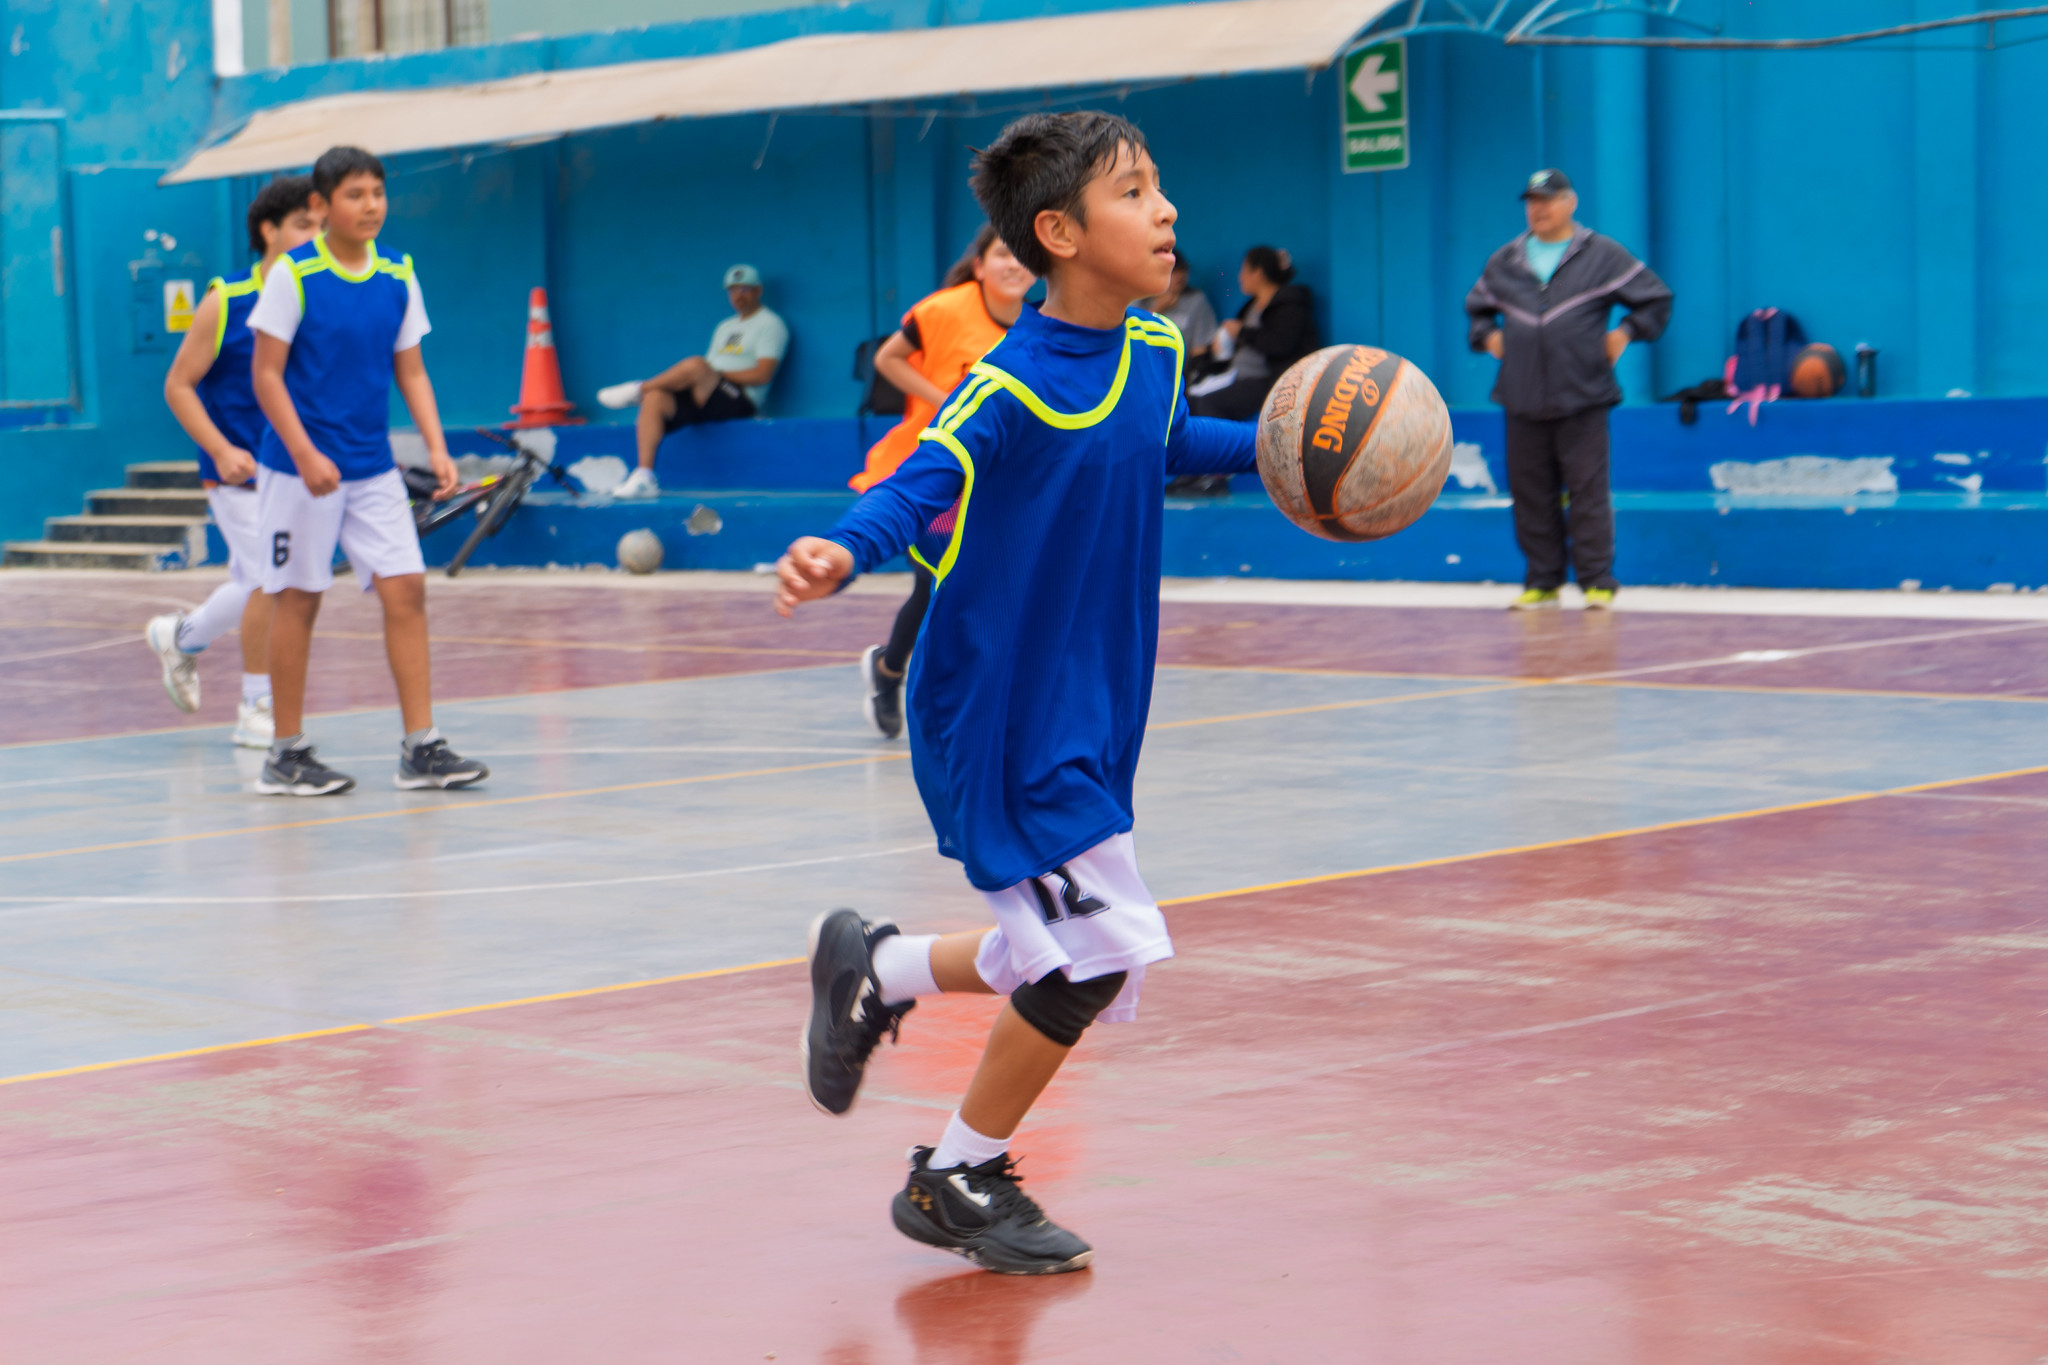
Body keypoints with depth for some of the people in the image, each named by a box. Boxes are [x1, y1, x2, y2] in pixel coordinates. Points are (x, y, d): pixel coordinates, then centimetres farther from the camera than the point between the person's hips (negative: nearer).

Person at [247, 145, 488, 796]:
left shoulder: (398, 275, 5)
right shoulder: (293, 275, -9)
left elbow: (410, 370, 10)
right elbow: (266, 375, -9)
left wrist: (437, 448, -2)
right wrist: (306, 456, -18)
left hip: (373, 468, 5)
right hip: (299, 467, -5)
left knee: (405, 589, -3)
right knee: (299, 598, 2)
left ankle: (420, 747, 0)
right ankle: (286, 754, 11)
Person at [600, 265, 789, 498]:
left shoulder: (769, 324, 4)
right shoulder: (726, 327, 29)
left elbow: (762, 374, -9)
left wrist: (717, 373, -10)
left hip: (741, 400, -8)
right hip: (708, 400, 8)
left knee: (695, 365, -34)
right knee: (654, 398, -19)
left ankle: (639, 389, -10)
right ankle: (644, 477, -25)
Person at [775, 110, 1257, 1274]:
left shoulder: (1155, 350, 3)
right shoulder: (1011, 388, -21)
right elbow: (916, 488, -31)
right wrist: (841, 554, -50)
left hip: (1090, 712, 8)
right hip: (1001, 718, -8)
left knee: (1071, 963, 11)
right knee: (1100, 950, -11)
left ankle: (877, 970, 36)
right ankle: (958, 1179, 9)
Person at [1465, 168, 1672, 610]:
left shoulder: (1602, 255, 4)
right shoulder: (1504, 262, 14)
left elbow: (1655, 297, 9)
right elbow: (1477, 307, 30)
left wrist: (1625, 333, -1)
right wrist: (1488, 336, 13)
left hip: (1582, 399, -4)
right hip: (1523, 405, 4)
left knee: (1588, 492, -6)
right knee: (1531, 495, 4)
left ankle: (1598, 581, 0)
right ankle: (1542, 582, 12)